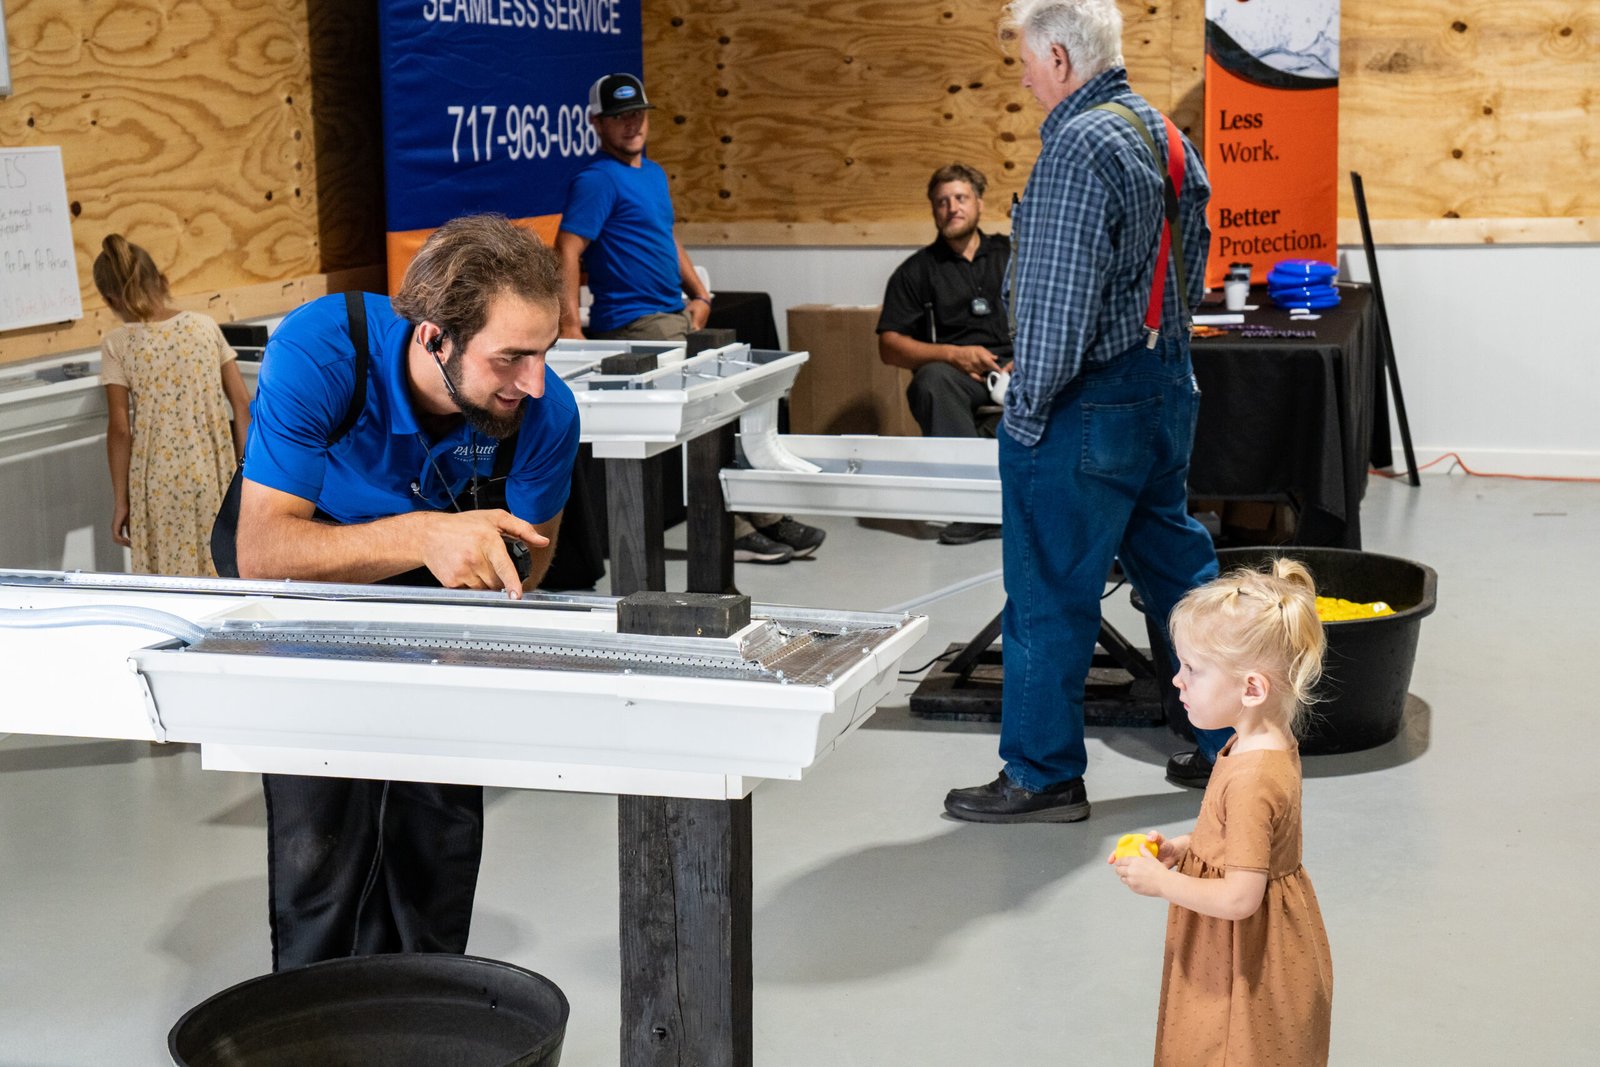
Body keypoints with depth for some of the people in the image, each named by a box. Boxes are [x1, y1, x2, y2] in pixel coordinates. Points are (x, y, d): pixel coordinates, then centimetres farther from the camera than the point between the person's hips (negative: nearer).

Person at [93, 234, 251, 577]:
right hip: (213, 477, 3)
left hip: (160, 483, -3)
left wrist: (120, 500, 0)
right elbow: (242, 403, 2)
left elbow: (120, 430, -8)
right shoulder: (205, 326, 1)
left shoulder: (117, 344, -7)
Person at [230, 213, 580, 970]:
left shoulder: (545, 413, -25)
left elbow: (528, 558, -5)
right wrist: (423, 536, -51)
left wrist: (481, 562, -27)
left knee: (440, 835, 2)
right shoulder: (318, 352, -36)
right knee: (323, 842, -10)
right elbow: (260, 549, -37)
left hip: (434, 609, 3)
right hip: (308, 595, -2)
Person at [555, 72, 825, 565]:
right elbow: (567, 252, -18)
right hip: (635, 325, -9)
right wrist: (571, 330, -28)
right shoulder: (597, 179, -10)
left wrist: (699, 294, 20)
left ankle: (765, 518, 13)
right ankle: (732, 531, -8)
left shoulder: (653, 173, 18)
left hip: (676, 319, 9)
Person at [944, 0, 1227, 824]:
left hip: (1088, 404, -10)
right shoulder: (1168, 136, 12)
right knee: (1177, 567, 18)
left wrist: (1029, 408, -14)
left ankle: (1042, 776, 10)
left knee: (1049, 592, 1)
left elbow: (1061, 299, -22)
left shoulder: (1078, 147, -18)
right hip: (1166, 387, 10)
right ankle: (1231, 740, 26)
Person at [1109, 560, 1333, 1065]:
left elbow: (1239, 899, -29)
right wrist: (1181, 848, 3)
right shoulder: (1271, 744, -1)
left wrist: (1159, 881, -17)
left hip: (1247, 969, -9)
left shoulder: (1251, 779, -31)